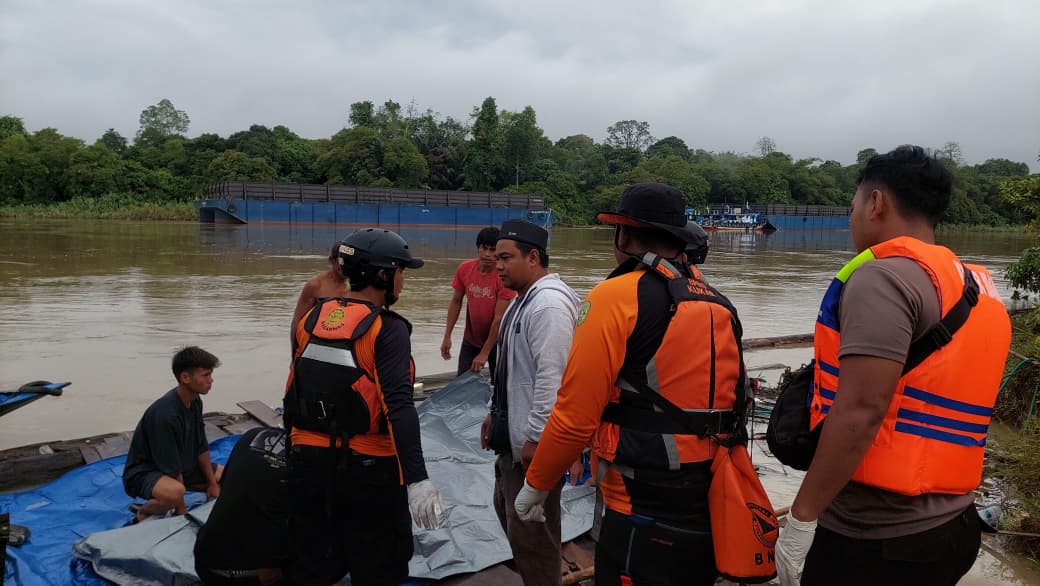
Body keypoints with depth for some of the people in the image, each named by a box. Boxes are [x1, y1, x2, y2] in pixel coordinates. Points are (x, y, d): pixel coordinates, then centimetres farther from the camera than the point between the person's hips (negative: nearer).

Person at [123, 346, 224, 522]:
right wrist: (182, 511, -18)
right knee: (175, 492, -40)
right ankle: (144, 512, -7)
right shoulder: (166, 413, -31)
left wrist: (212, 483, 6)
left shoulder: (195, 401, -5)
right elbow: (171, 468, -26)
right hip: (143, 473, -9)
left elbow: (201, 446, 5)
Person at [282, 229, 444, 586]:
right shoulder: (387, 328, -15)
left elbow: (294, 393, 11)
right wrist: (416, 478, -26)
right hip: (368, 467, -6)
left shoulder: (312, 318, 4)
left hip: (308, 461, 6)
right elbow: (398, 407, -25)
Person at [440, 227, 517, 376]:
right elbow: (456, 302, 6)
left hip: (496, 341, -4)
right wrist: (447, 337, 3)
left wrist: (484, 353, -19)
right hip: (470, 340, 4)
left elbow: (499, 318, -21)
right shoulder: (464, 269, -8)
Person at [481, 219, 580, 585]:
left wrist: (535, 439, -25)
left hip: (534, 443, -11)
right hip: (514, 434, 11)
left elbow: (552, 377, -27)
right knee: (509, 511, 24)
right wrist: (496, 411, 22)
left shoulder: (549, 303, -22)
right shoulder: (525, 299, 12)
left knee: (529, 530, 0)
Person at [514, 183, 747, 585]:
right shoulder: (719, 305, 5)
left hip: (645, 514, -7)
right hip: (712, 511, 7)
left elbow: (576, 414, -15)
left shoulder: (617, 297, -13)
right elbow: (733, 401, 12)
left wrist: (536, 485, 0)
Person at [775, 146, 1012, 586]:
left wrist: (801, 516, -18)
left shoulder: (884, 275, -17)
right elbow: (947, 404, 14)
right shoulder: (978, 290, 10)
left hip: (876, 539, -8)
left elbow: (861, 412, -24)